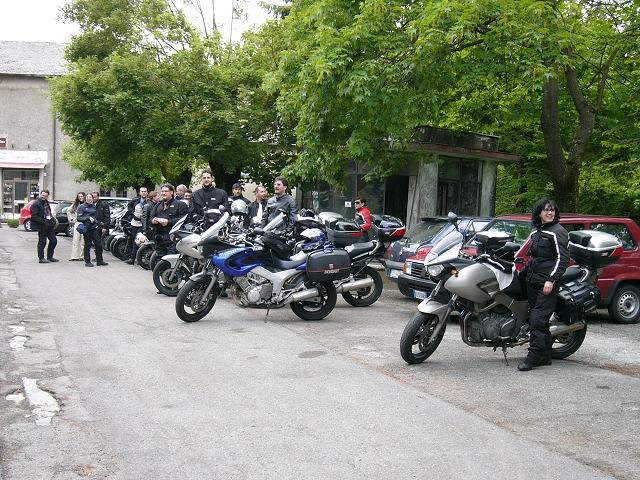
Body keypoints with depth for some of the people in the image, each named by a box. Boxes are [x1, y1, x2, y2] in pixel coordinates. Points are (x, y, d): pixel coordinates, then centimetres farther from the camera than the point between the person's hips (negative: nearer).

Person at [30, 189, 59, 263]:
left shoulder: (47, 203, 15)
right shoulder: (36, 204, -10)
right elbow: (34, 216, -16)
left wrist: (52, 219, 8)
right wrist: (44, 222, -22)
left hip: (49, 225, 8)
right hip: (41, 226, -8)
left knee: (53, 241, 10)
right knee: (42, 242, -1)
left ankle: (50, 257, 21)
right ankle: (41, 258, 9)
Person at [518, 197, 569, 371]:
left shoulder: (558, 232, -6)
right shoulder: (536, 231, 18)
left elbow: (563, 258, -12)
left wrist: (551, 280, -18)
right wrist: (525, 272, 22)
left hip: (548, 283, -8)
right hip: (532, 280, 8)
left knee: (538, 318, -13)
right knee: (535, 317, 6)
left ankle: (534, 356, -11)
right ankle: (545, 356, 12)